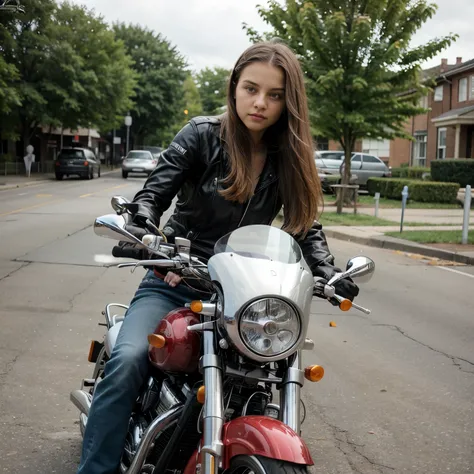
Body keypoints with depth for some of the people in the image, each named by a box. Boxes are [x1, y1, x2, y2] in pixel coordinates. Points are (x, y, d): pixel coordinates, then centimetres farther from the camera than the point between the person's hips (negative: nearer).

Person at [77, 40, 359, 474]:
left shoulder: (289, 158, 3)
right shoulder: (201, 136, -5)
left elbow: (306, 226, 3)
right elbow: (154, 194, -12)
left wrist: (328, 271, -15)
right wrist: (142, 230, -33)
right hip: (176, 280, -3)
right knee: (128, 361, -26)